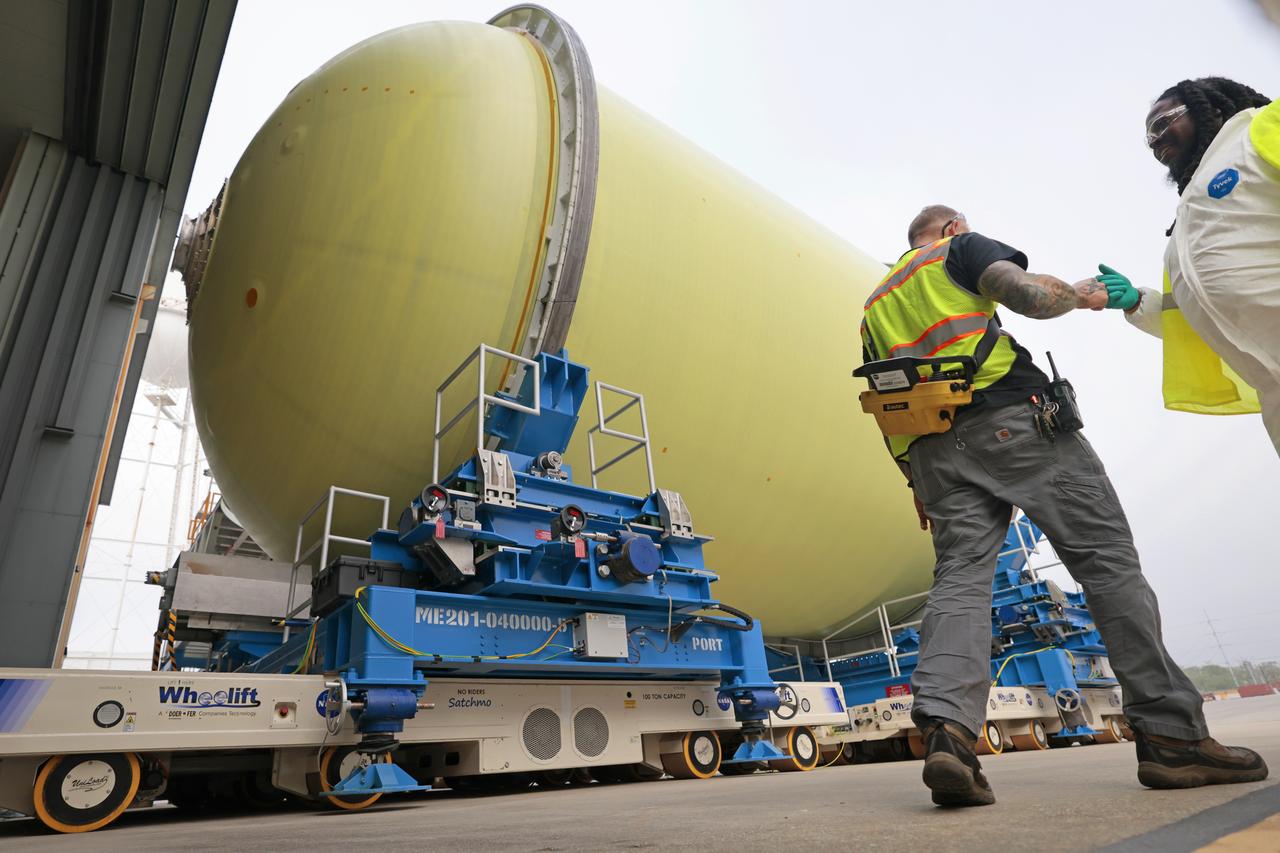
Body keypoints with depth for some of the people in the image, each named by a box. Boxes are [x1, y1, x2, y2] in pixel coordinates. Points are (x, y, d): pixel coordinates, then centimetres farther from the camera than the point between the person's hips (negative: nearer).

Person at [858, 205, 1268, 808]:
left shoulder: (874, 305, 28)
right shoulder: (960, 248, 14)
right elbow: (1027, 293, -6)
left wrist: (917, 483, 21)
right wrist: (1080, 295, 15)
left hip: (932, 447, 5)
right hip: (1011, 418, -5)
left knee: (960, 576, -5)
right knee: (1106, 555, 0)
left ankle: (945, 730, -25)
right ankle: (1170, 734, 1)